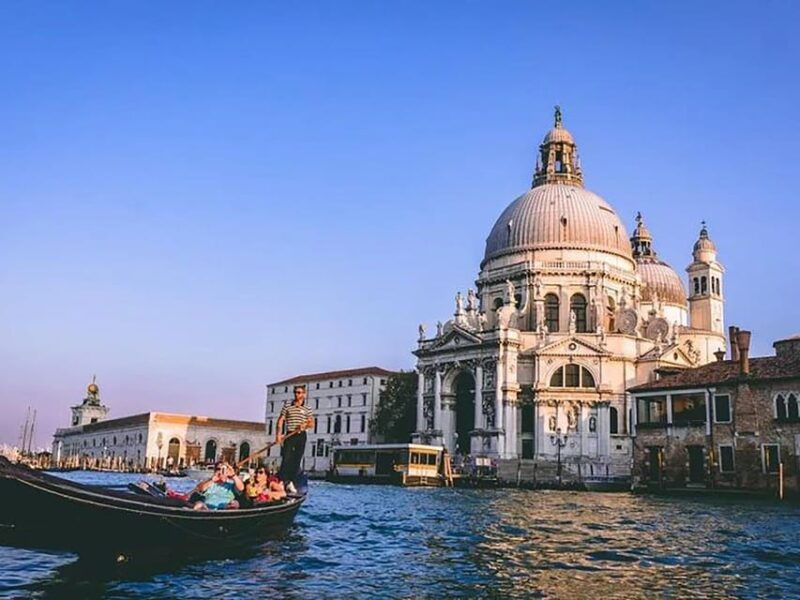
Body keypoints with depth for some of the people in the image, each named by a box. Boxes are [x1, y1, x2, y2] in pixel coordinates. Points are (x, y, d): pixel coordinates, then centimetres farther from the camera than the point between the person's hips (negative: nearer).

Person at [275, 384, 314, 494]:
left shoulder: (307, 409, 8)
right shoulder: (287, 407, 7)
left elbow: (312, 423, 5)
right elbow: (280, 421, 2)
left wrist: (305, 425, -18)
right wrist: (278, 434, -10)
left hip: (301, 436, 1)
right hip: (289, 435, -1)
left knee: (297, 460, 1)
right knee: (286, 458, -9)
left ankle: (290, 482, 8)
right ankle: (282, 481, -8)